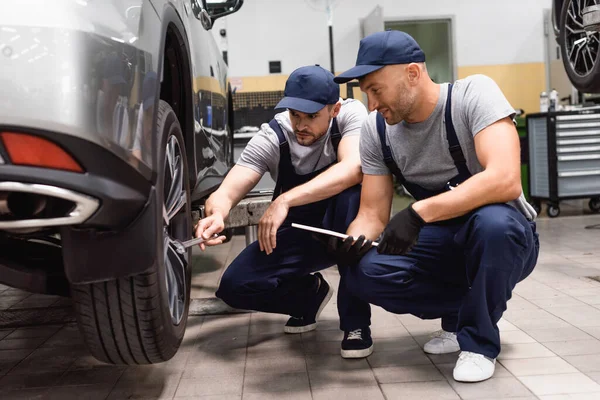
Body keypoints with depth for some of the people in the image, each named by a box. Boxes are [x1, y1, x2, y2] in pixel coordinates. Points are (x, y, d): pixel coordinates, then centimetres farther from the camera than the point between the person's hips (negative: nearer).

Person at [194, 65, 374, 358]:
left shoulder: (350, 113, -20)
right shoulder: (271, 137, -17)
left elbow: (354, 168, -40)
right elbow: (226, 192, -23)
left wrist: (285, 201, -49)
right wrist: (216, 214, -48)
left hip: (343, 229, -2)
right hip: (297, 235, 2)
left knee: (352, 191, -36)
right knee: (234, 286, -19)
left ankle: (355, 320, -22)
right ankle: (311, 293, 13)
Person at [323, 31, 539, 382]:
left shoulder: (475, 93, -21)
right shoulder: (376, 130, -6)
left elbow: (505, 180, -35)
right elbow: (373, 214, -4)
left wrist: (417, 213, -40)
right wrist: (353, 241, -27)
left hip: (504, 235, -4)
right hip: (442, 241, 4)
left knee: (493, 222, -39)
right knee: (364, 274, -21)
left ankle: (479, 341, -12)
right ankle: (463, 313, 4)